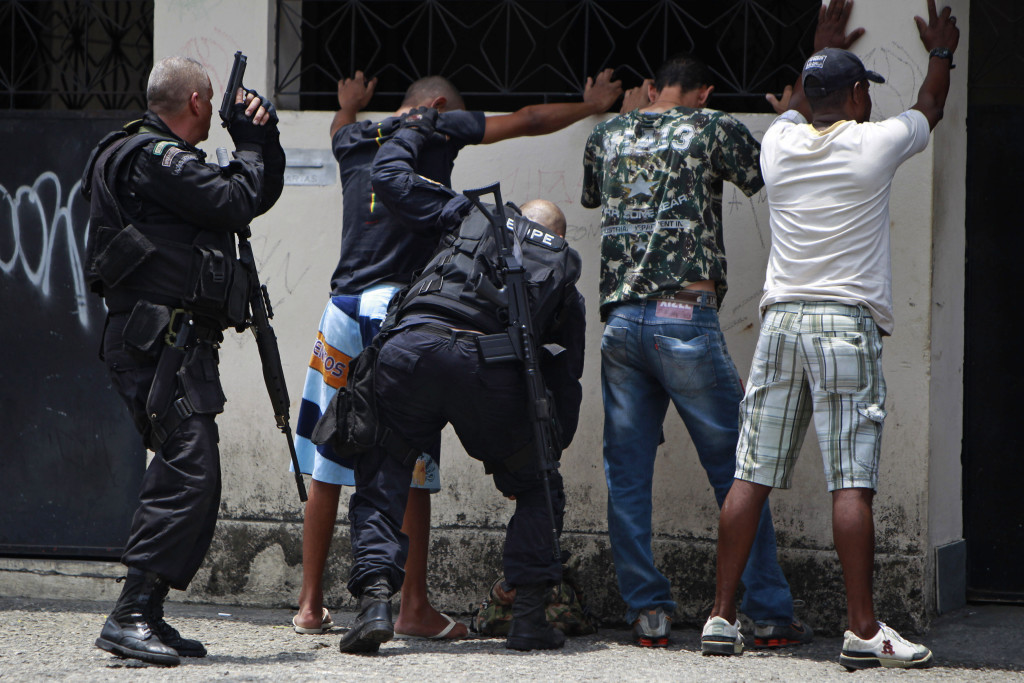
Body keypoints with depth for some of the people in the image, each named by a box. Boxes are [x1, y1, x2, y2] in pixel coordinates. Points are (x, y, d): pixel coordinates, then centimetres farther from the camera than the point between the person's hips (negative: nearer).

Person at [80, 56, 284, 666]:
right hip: (160, 336, -11)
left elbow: (262, 195, 29)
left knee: (194, 479, 8)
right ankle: (131, 616, -23)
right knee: (188, 471, -19)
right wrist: (251, 145, 0)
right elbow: (236, 202, -16)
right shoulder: (151, 157, -8)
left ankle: (148, 616, 9)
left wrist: (266, 139, 13)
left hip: (182, 342, 11)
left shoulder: (168, 158, 24)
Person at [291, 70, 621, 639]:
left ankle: (310, 604, 9)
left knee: (325, 463, 8)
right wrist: (590, 106, 28)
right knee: (409, 467, -3)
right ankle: (414, 608, -3)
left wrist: (350, 105, 68)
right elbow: (528, 121, 11)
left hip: (342, 308, 5)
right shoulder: (439, 128, 4)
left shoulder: (353, 139, 18)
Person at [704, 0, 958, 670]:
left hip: (781, 319, 5)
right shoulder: (875, 144, -2)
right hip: (848, 321, -4)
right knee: (853, 482, -7)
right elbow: (930, 109, 20)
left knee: (752, 476, 5)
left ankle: (722, 616, 6)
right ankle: (863, 629, -9)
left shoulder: (781, 143, 8)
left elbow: (799, 106, 34)